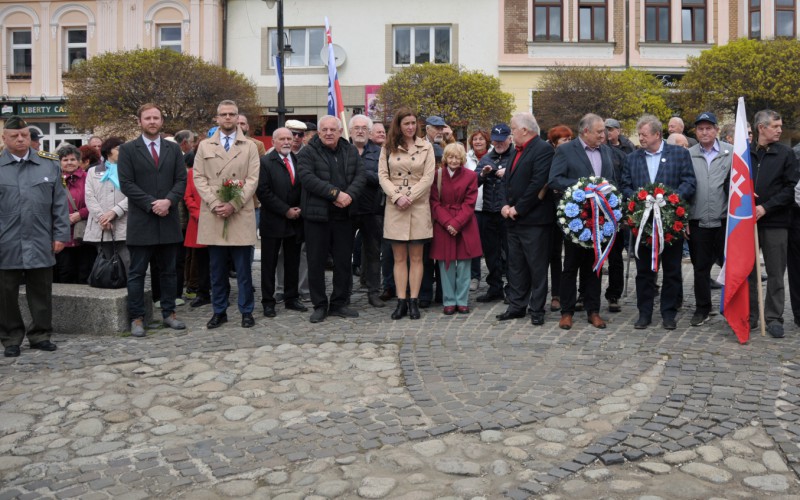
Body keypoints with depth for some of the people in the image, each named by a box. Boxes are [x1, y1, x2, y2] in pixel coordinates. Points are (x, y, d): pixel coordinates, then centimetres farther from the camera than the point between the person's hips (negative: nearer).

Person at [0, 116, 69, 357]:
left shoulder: (49, 164, 7)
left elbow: (60, 203, 6)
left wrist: (61, 235, 1)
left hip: (40, 244, 1)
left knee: (41, 292, 9)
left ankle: (40, 335, 22)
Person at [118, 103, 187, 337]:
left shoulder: (174, 149, 11)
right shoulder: (128, 149, 2)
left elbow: (181, 180, 4)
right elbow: (126, 183, -6)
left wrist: (168, 201, -13)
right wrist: (151, 204, -15)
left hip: (169, 220, 3)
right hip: (141, 221, -3)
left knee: (169, 271, 10)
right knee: (137, 273, 2)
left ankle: (169, 313, 20)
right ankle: (137, 318, 10)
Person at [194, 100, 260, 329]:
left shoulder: (249, 146, 8)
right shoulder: (205, 146, 12)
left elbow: (252, 180, -1)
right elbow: (199, 178, 5)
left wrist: (233, 204, -12)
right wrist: (215, 204, -9)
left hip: (241, 215, -1)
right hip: (213, 216, 2)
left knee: (243, 268, 2)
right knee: (217, 268, 7)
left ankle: (246, 311, 12)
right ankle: (219, 311, 17)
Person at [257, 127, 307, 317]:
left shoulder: (298, 161, 7)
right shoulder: (265, 162, -5)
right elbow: (263, 192, -12)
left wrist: (299, 209, -5)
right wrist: (286, 211, -14)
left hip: (295, 220, 4)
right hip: (273, 221, -4)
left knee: (293, 263, 11)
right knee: (269, 264, 4)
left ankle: (292, 298, 22)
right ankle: (268, 302, 13)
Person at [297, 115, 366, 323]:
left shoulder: (351, 151, 11)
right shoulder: (308, 152, -2)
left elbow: (360, 175, 2)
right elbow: (307, 178, -16)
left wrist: (349, 195, -17)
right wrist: (335, 193, -20)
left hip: (343, 215, 3)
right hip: (316, 215, -3)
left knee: (344, 262, 8)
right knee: (316, 263, 3)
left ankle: (339, 303, 21)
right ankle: (320, 306, 14)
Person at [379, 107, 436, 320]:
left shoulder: (426, 147, 6)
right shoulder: (388, 148, 8)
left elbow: (428, 177, -2)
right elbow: (382, 175, 2)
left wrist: (409, 197, -10)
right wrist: (397, 197, -12)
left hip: (419, 207, -1)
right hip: (395, 207, 1)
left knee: (416, 257, 2)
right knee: (399, 258, 3)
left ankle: (413, 301, 6)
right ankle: (401, 301, 6)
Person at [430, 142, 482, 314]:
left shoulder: (470, 176, 1)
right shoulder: (437, 175, 1)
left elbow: (469, 204, -3)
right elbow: (434, 203, 0)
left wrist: (456, 223, -13)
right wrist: (447, 222, -12)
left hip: (465, 227, 0)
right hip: (443, 227, 0)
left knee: (464, 266, 4)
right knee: (446, 265, 3)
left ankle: (462, 301, 14)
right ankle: (449, 302, 13)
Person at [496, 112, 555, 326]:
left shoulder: (543, 149, -11)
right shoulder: (518, 151, 16)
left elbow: (538, 183, -19)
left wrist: (518, 208, -15)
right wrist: (506, 205, 1)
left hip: (534, 220, -8)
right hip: (514, 219, 9)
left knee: (537, 267, 1)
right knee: (516, 266, 13)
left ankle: (537, 310, 10)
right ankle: (517, 306, 22)